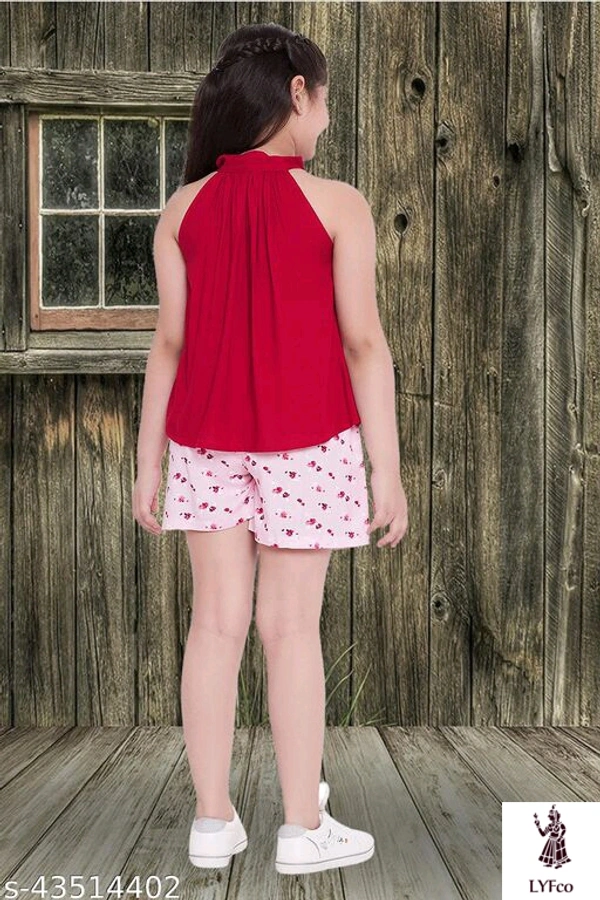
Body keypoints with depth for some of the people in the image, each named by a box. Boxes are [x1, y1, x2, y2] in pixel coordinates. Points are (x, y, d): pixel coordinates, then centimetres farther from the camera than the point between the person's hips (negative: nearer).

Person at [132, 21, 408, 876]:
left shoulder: (183, 210, 3)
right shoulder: (336, 204, -6)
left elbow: (169, 344, 2)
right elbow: (364, 342, -9)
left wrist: (149, 463, 7)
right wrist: (387, 469, -6)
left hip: (207, 442, 3)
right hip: (306, 441, -3)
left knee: (217, 622, 7)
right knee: (291, 629, 2)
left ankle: (213, 820, 15)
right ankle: (304, 827, 13)